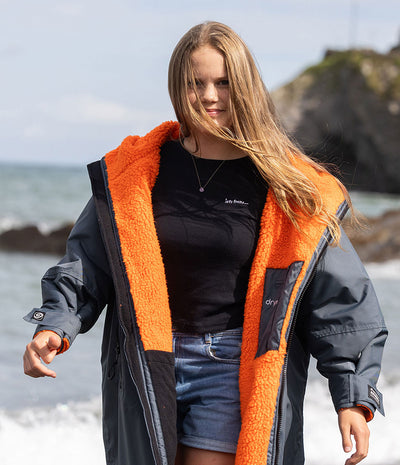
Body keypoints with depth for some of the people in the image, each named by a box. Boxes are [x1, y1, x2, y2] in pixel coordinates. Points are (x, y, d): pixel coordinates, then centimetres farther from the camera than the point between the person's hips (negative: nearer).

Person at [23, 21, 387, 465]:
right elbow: (86, 264, 8)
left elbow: (340, 299, 0)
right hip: (148, 369, 3)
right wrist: (54, 327, -9)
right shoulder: (137, 171, 4)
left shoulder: (287, 187, -2)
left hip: (237, 370, -2)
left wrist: (353, 398, -4)